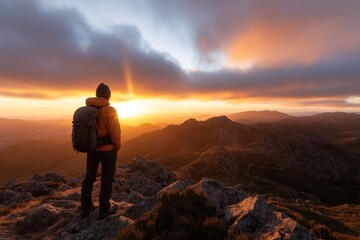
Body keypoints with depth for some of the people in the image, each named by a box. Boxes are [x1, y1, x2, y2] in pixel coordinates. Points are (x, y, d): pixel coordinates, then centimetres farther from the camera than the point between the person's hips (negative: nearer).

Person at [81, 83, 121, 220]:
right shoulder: (109, 111, -19)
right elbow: (115, 132, -18)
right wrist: (117, 147, -1)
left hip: (91, 149, 6)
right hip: (107, 150, -6)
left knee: (89, 177, 19)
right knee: (107, 180, 8)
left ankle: (86, 208, 32)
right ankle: (104, 211, 20)